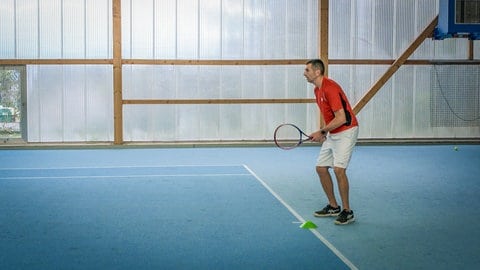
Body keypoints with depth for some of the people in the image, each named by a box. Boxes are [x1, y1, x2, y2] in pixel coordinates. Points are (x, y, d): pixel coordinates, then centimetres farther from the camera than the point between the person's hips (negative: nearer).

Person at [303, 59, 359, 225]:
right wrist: (322, 132, 8)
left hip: (346, 132, -10)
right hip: (332, 134, 10)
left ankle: (347, 211, -6)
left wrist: (322, 132, -20)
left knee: (339, 169, -19)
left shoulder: (330, 88, -22)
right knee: (321, 168, 8)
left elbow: (341, 118, -27)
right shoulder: (317, 90, 8)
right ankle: (333, 207, 21)